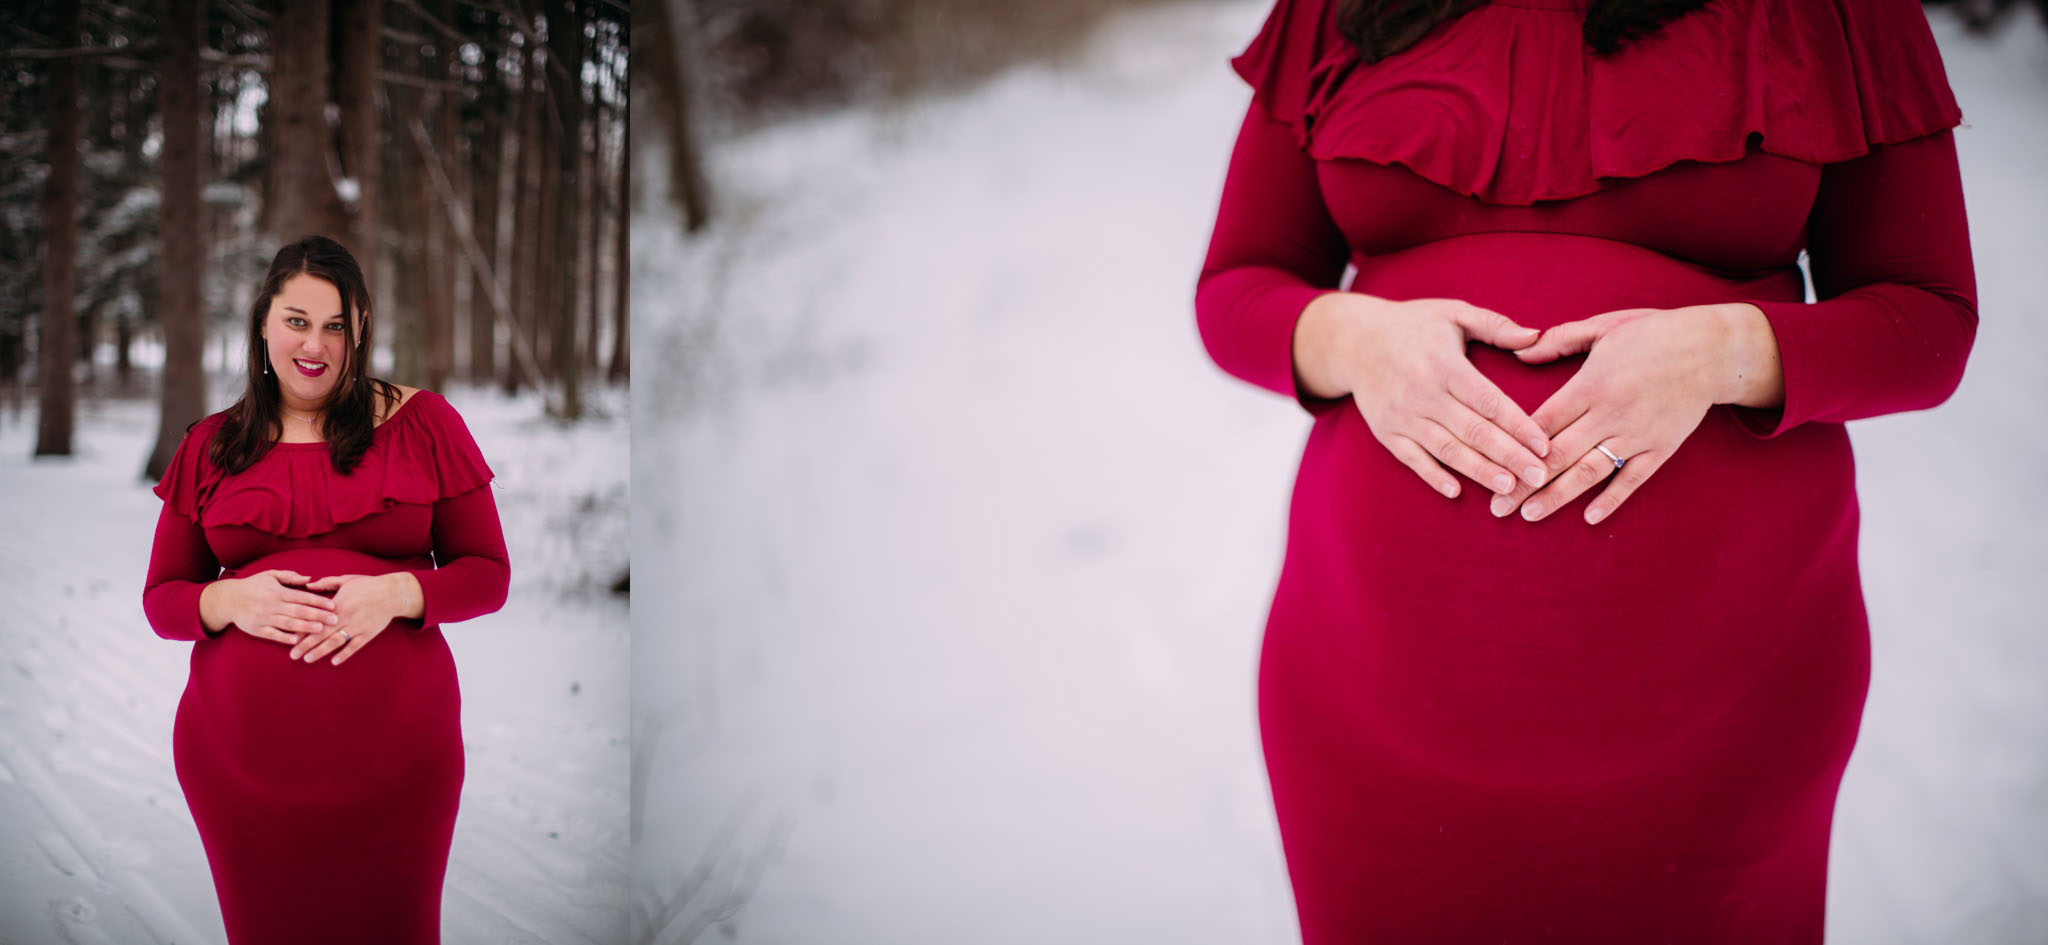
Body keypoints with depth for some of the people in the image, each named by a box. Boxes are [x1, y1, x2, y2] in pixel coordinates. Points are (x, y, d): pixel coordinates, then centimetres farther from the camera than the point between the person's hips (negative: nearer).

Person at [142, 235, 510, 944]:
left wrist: (396, 594, -16)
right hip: (241, 748, 2)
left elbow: (488, 574, 3)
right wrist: (230, 602, -11)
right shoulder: (211, 446, 10)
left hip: (395, 745, -1)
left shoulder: (422, 424, 4)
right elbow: (161, 599, 11)